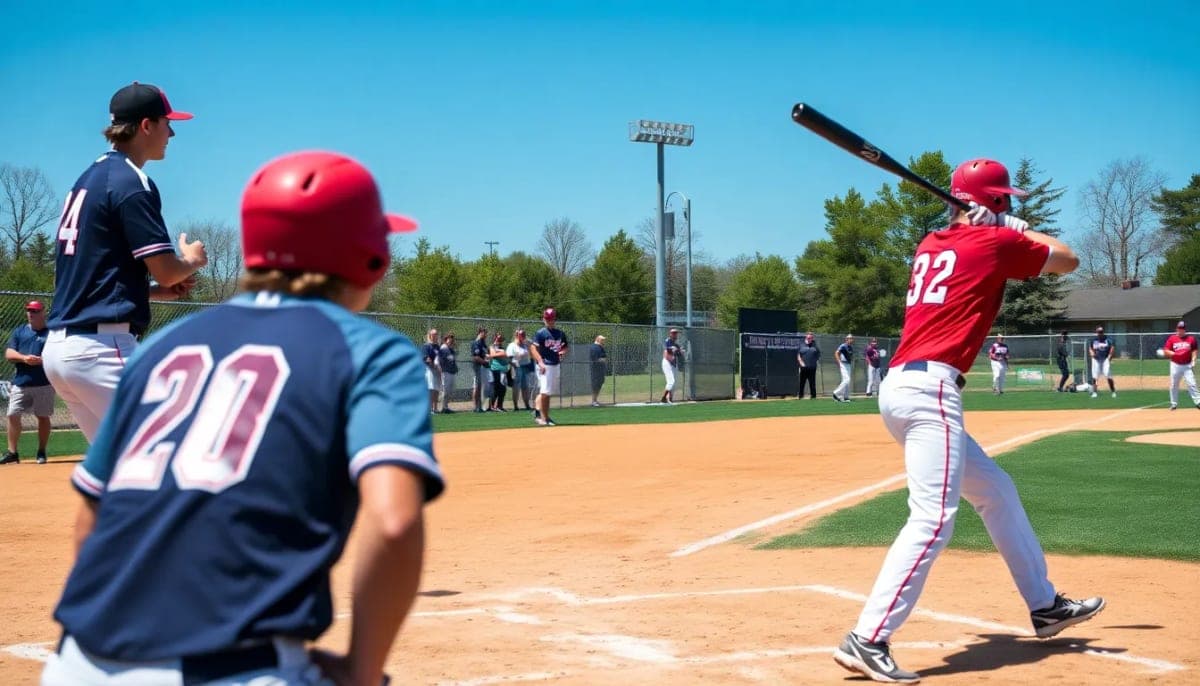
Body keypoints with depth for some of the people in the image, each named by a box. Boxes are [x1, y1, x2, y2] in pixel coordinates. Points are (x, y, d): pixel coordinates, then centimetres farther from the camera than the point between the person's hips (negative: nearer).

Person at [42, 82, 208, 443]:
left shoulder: (88, 179, 19)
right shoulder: (131, 181, -9)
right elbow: (166, 270, -13)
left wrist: (162, 290, 17)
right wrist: (193, 260, 9)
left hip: (60, 345, 10)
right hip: (102, 346, -10)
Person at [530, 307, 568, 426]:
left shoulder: (560, 333, 11)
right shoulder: (541, 333, -7)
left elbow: (566, 346, 22)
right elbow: (533, 348, -13)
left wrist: (564, 351, -2)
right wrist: (540, 362, -25)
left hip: (556, 365, 6)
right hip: (545, 365, -6)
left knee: (549, 393, 13)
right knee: (545, 392, -12)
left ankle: (545, 416, 21)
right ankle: (543, 417, -8)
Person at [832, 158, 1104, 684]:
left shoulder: (930, 246, 18)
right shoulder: (996, 242, 0)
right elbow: (1068, 260, 16)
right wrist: (1020, 228, 29)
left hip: (902, 386, 9)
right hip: (931, 389, -9)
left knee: (996, 492, 20)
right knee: (933, 518, -16)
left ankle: (1045, 606, 31)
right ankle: (867, 640, -23)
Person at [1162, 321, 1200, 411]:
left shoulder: (1191, 338, 3)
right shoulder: (1172, 338, 2)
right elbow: (1165, 351, 0)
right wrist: (1174, 353, -17)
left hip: (1187, 365, -1)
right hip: (1175, 365, 1)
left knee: (1191, 384, -9)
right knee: (1174, 385, 6)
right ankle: (1174, 404, 16)